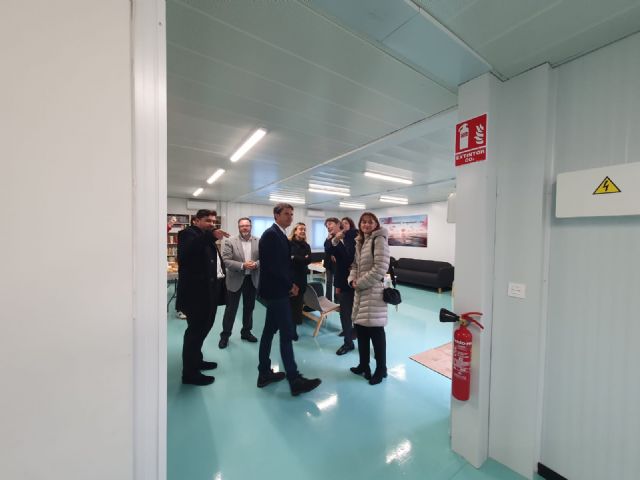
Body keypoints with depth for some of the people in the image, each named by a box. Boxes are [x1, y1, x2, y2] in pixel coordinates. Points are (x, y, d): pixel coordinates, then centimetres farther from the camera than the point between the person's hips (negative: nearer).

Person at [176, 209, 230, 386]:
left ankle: (196, 360, 34)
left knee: (202, 328, 19)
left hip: (208, 290, 10)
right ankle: (190, 372, 10)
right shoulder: (189, 233, -8)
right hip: (196, 292, -9)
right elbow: (186, 251, -31)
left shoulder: (208, 238, 20)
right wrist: (211, 236, -39)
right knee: (196, 330, -2)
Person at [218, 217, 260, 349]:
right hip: (235, 279, -3)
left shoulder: (259, 242, 0)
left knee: (249, 307, 16)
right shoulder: (229, 242, -7)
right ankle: (225, 334, 25)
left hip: (252, 279, 3)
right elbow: (225, 261, -14)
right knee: (231, 308, 8)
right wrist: (242, 265, -24)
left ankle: (246, 332, 33)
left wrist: (256, 264, -20)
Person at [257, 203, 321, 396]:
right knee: (287, 334, -3)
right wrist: (290, 285, -12)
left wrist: (290, 283, 4)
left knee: (269, 331, 16)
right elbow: (273, 266, -23)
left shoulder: (279, 235, 14)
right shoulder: (271, 234, -16)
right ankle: (295, 381, 8)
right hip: (276, 290, -10)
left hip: (276, 290, 10)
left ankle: (264, 373, 30)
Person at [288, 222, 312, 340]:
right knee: (289, 303, 2)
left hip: (301, 278, 4)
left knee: (298, 303, 8)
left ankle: (294, 329, 21)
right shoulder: (288, 243, -4)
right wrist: (303, 259, -14)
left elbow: (309, 260, -5)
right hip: (289, 277, -4)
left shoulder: (306, 246, 9)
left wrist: (294, 258, -14)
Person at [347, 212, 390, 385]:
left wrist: (360, 283, -14)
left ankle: (381, 369, 22)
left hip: (374, 292, -8)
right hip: (361, 292, 8)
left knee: (376, 332, 2)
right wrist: (352, 280, -1)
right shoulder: (360, 242, 14)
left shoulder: (379, 240, -11)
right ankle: (364, 365, 33)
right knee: (360, 329, 16)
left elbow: (380, 268, -19)